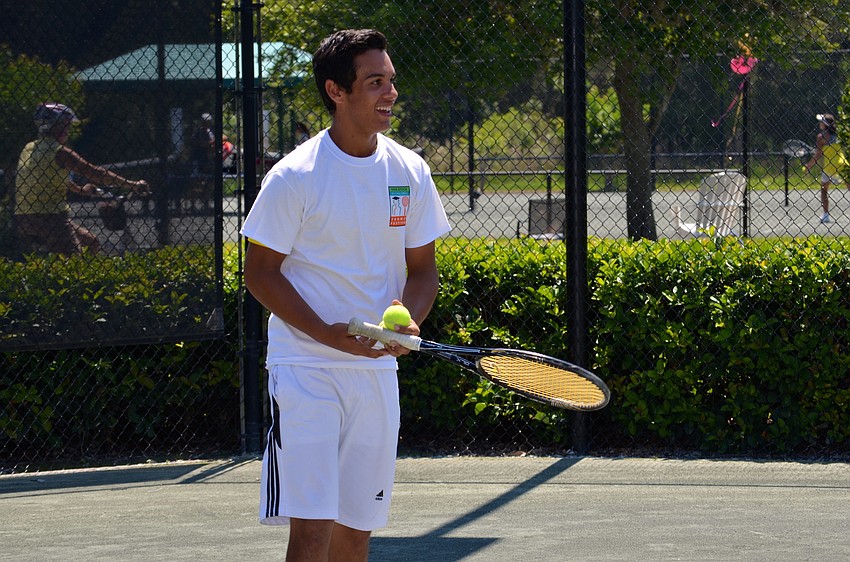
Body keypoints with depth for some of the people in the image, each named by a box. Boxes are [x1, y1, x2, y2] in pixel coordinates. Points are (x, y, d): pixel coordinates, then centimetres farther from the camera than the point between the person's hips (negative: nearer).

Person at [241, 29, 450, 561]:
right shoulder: (294, 176, -10)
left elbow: (423, 270, 11)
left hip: (376, 370, 5)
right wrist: (328, 333, -18)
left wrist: (407, 319, -11)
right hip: (305, 369, -5)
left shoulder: (410, 172, 5)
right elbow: (260, 272, -7)